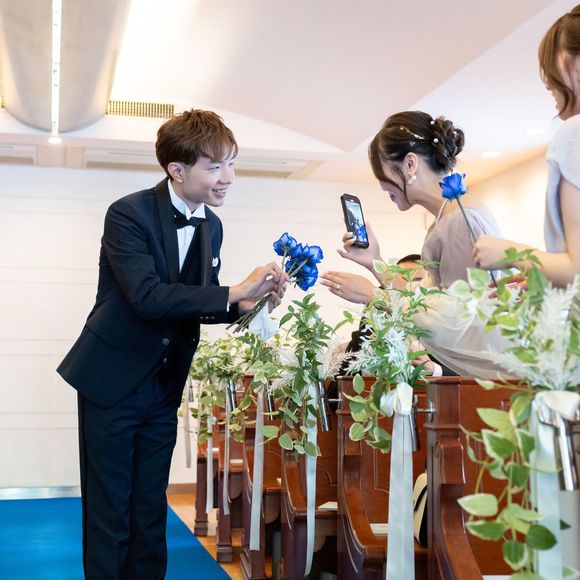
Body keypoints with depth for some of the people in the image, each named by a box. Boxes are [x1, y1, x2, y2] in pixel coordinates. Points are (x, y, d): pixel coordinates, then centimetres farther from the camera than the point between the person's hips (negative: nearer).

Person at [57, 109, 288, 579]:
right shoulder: (129, 213, -17)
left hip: (164, 386, 6)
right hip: (112, 381, -6)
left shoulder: (212, 226, 4)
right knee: (109, 511, 3)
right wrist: (233, 292, -29)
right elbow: (147, 296, -29)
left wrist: (245, 304, -11)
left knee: (150, 510, 13)